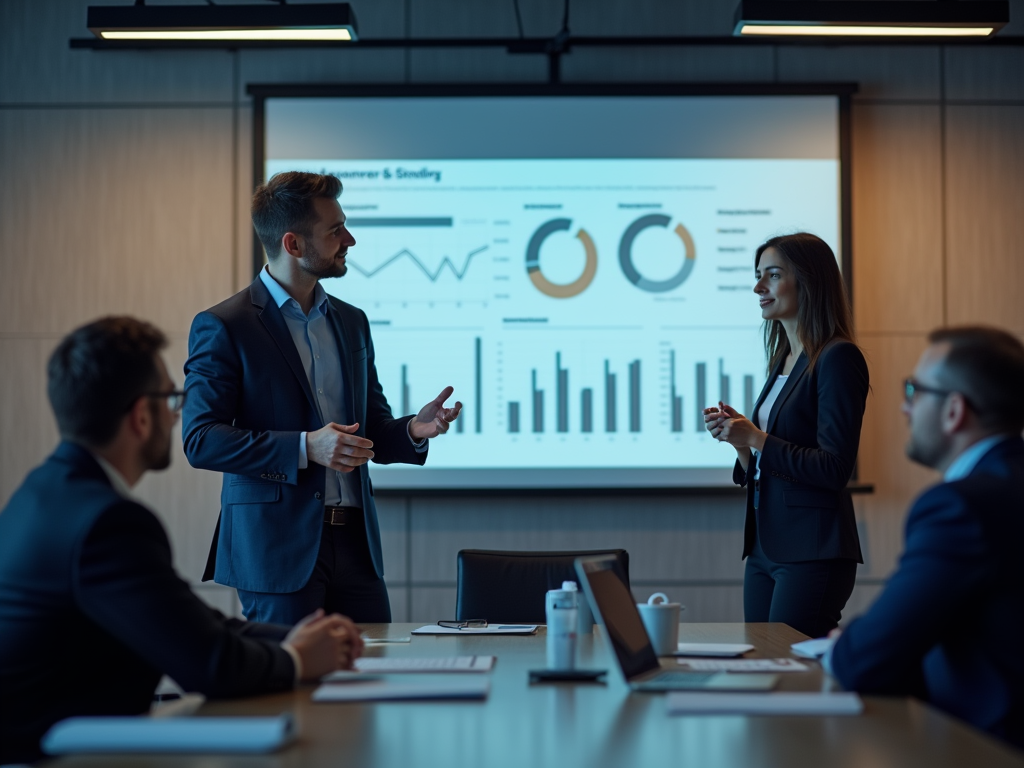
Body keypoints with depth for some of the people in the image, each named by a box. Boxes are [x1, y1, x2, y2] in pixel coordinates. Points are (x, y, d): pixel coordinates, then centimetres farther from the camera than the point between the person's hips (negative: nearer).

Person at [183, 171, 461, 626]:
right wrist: (305, 448, -21)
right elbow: (201, 440, -11)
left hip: (355, 542, 6)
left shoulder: (352, 322, 15)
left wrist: (413, 430, -3)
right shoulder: (223, 327, -5)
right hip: (277, 548, -5)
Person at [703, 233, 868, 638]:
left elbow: (835, 468, -17)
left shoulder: (837, 358, -11)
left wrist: (756, 438, -15)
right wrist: (739, 438, 1)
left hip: (813, 553, -9)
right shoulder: (783, 361, 16)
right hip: (765, 549, 9)